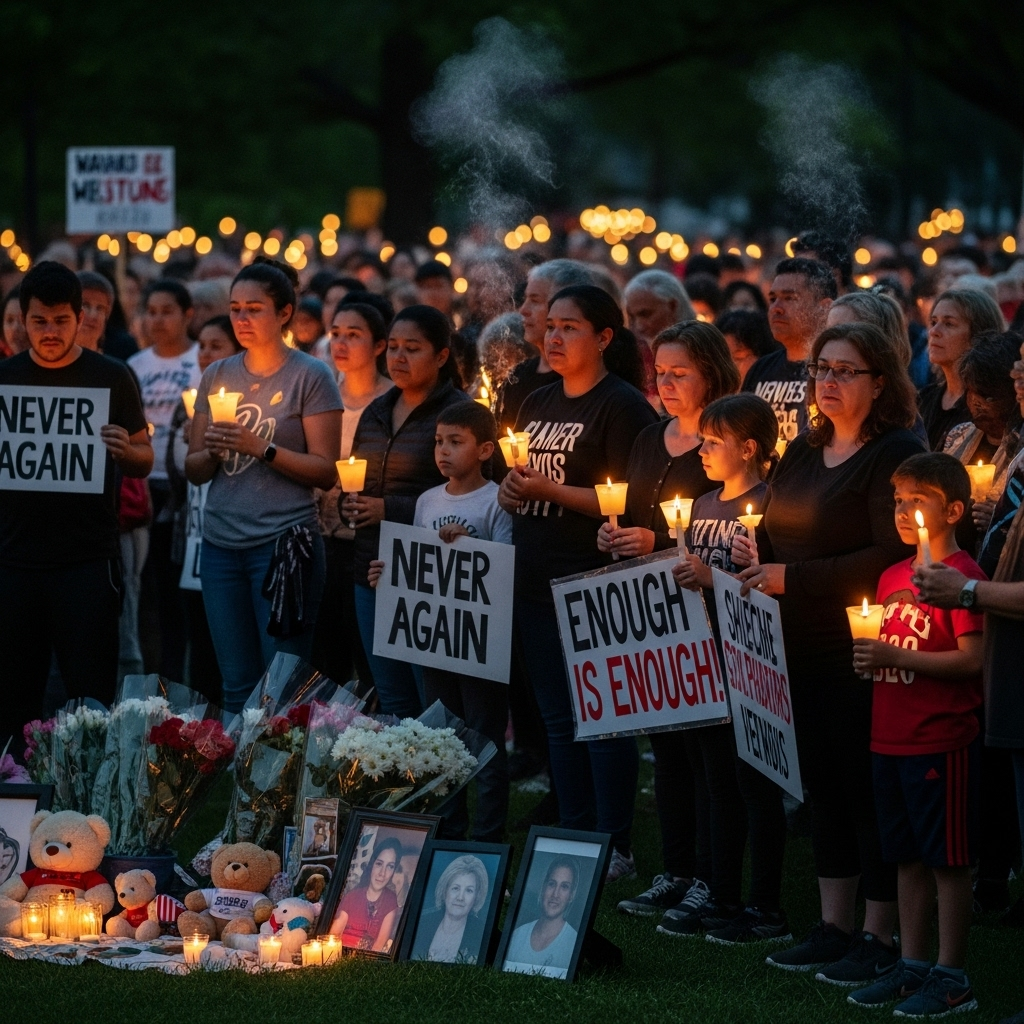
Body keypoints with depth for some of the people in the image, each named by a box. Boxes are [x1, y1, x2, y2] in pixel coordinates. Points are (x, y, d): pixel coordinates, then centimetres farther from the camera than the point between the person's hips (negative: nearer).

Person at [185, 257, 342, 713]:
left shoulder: (311, 377, -2)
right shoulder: (217, 376, 12)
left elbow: (326, 471, -7)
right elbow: (193, 470, 13)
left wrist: (261, 448, -16)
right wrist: (212, 452, -8)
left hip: (283, 542, -5)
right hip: (222, 543, 5)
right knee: (236, 684, 7)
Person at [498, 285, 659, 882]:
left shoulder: (623, 406, -9)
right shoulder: (538, 404, 15)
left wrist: (550, 491, -17)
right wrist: (511, 491, 4)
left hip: (596, 582, -8)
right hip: (538, 581, 8)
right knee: (559, 720, 11)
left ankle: (615, 848, 0)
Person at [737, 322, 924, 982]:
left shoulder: (897, 454, -11)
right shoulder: (803, 454, 15)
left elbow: (891, 556, -19)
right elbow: (778, 538, 24)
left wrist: (795, 578, -18)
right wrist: (754, 558, 0)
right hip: (803, 649, 8)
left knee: (868, 786, -3)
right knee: (825, 782, 12)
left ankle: (882, 938, 4)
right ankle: (834, 927, 20)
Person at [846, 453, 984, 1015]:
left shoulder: (961, 575, -12)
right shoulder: (892, 577, 14)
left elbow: (973, 658, -18)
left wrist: (896, 656, -20)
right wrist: (869, 656, 1)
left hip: (942, 741, -8)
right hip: (891, 738, 8)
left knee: (949, 860, -1)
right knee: (907, 857, 14)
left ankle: (951, 977, 5)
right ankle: (912, 964, 22)